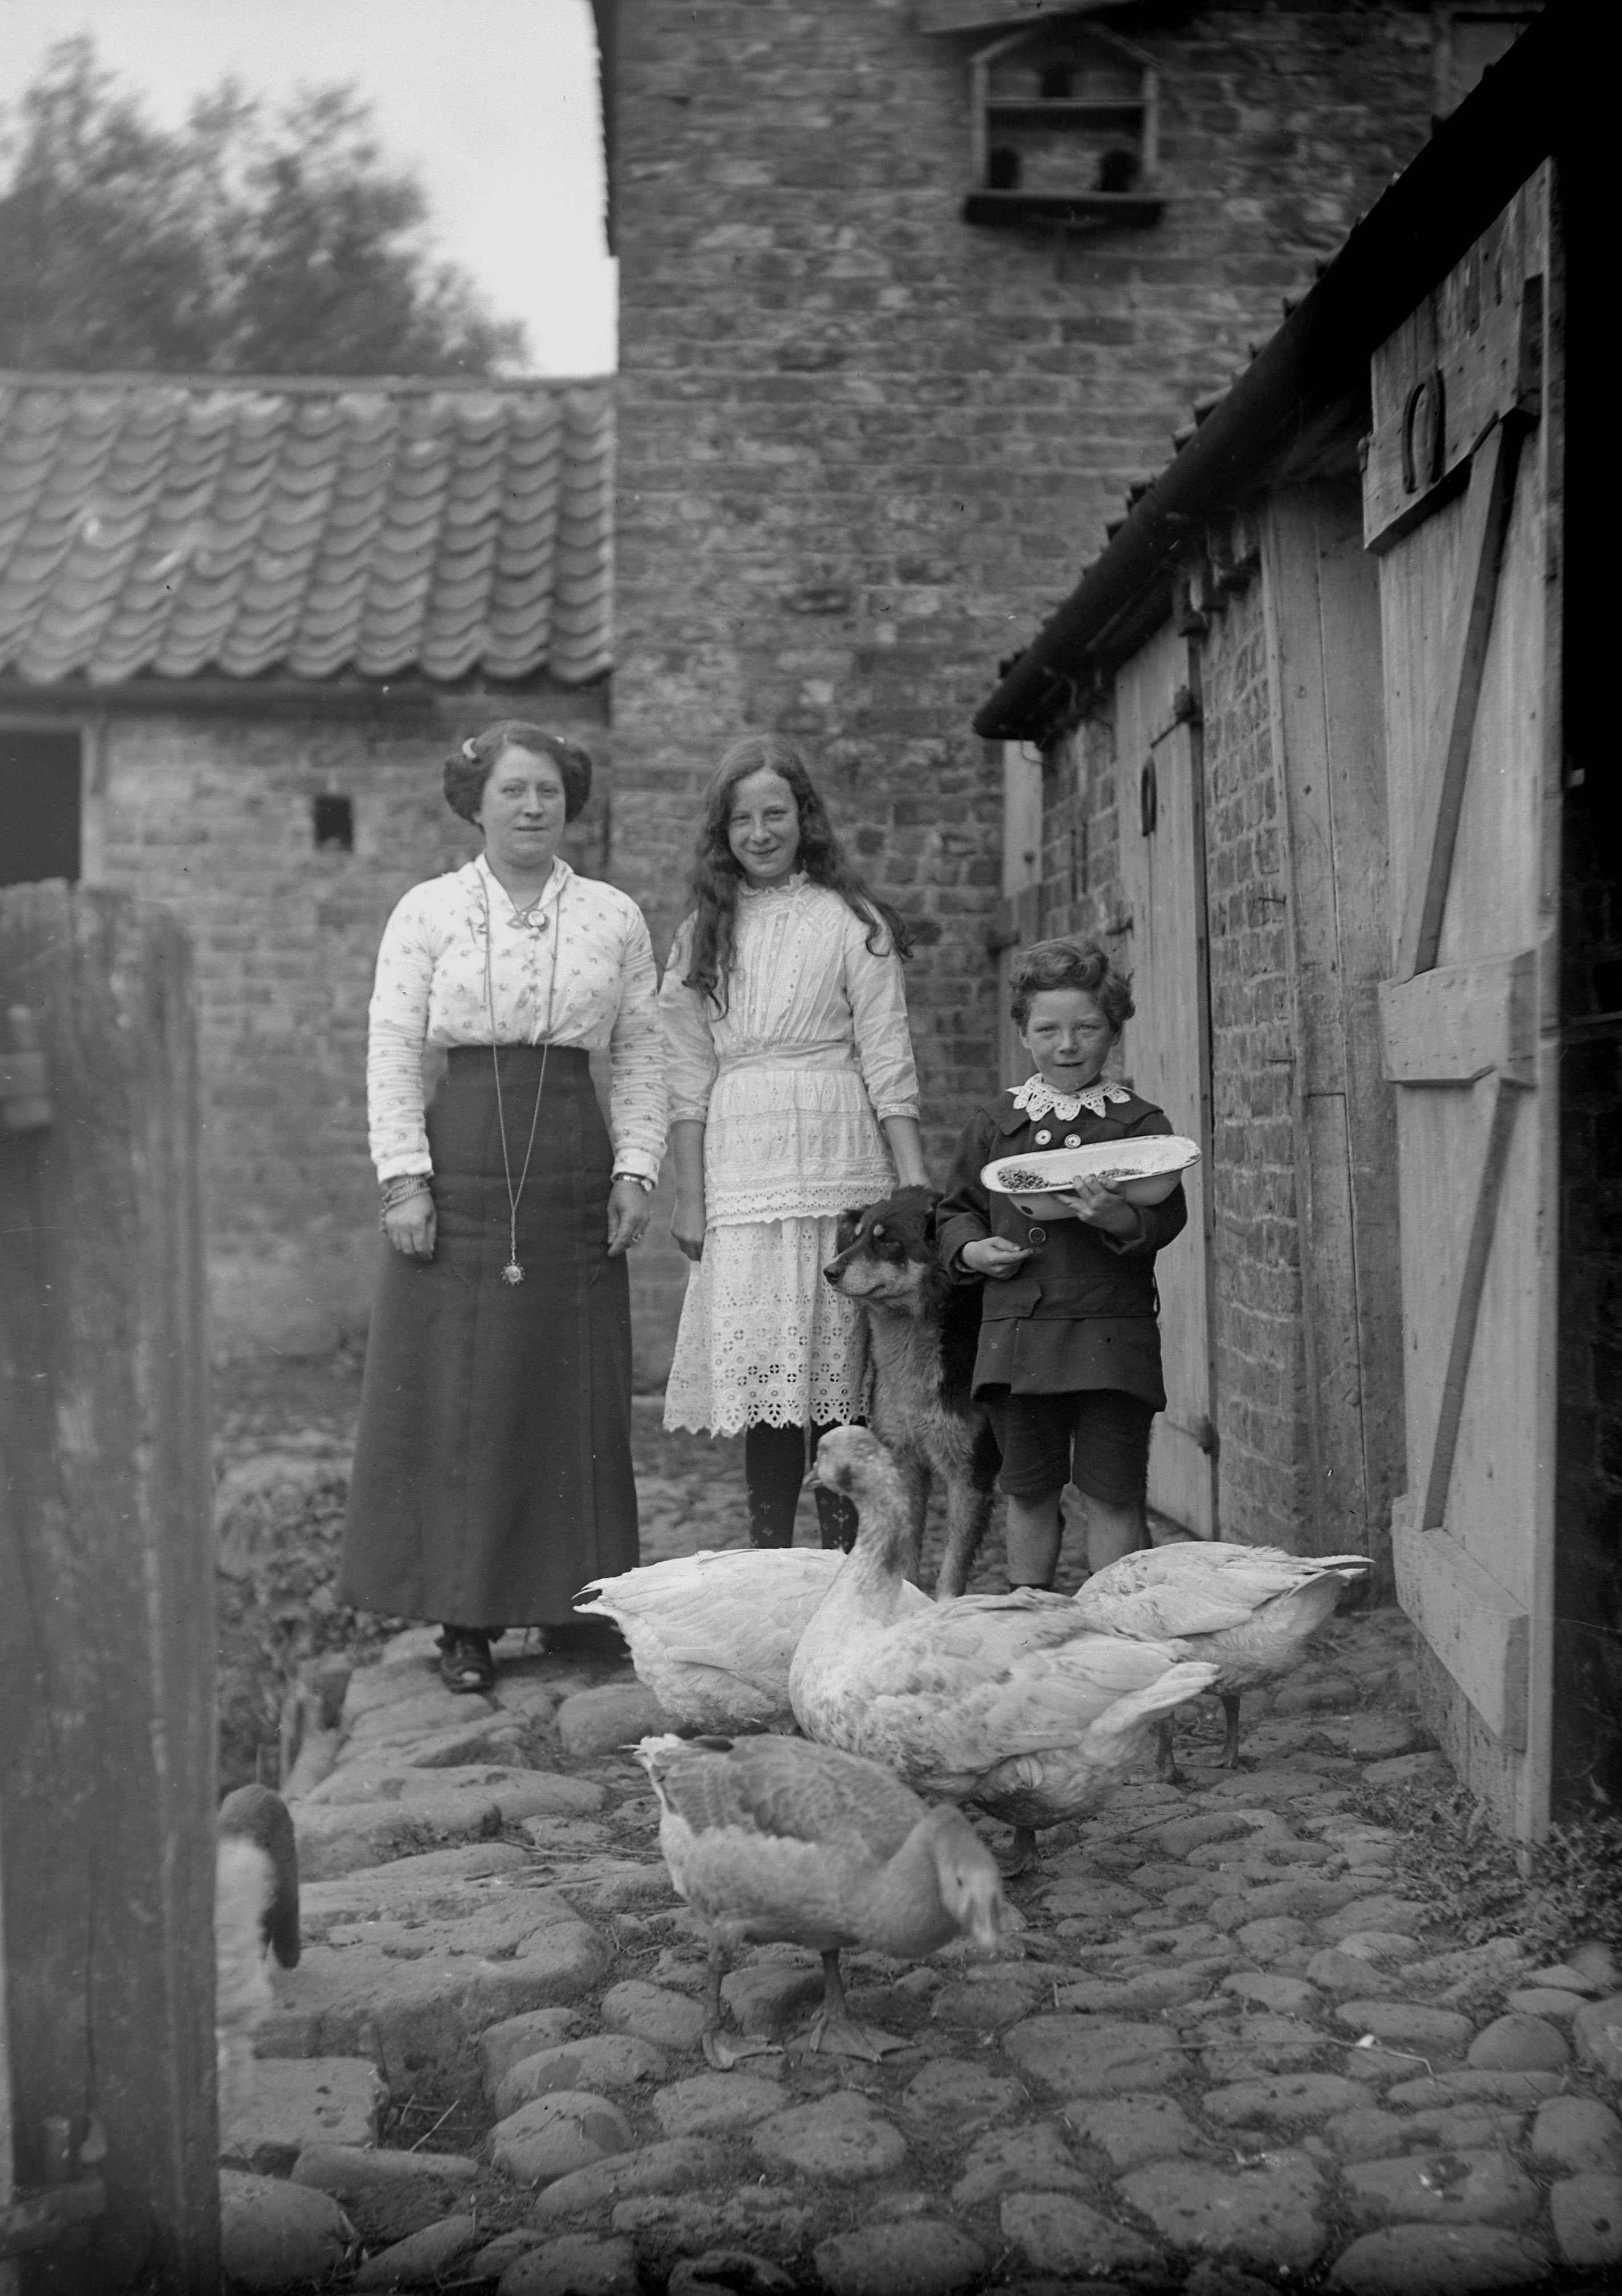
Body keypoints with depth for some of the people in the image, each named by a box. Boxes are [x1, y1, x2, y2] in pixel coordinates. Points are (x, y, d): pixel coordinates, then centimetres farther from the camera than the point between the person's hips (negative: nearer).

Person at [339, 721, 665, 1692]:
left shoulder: (616, 919, 9)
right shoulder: (428, 912, 4)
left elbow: (642, 1057, 9)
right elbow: (394, 1052, 1)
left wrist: (635, 1170, 0)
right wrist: (406, 1177, -7)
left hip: (573, 1175, 1)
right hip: (461, 1165, -1)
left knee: (573, 1392, 3)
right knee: (456, 1394, -1)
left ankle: (577, 1601, 13)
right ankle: (464, 1620, 6)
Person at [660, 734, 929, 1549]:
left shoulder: (850, 922, 3)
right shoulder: (704, 932, 12)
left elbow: (887, 1066, 0)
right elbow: (690, 1078, 10)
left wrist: (916, 1189, -5)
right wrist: (689, 1197, 3)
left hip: (838, 1172, -2)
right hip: (739, 1180, 3)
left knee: (837, 1381, -2)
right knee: (763, 1382, 1)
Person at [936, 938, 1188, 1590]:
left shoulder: (1140, 1123, 1)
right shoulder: (995, 1123, 9)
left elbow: (1168, 1219, -8)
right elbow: (955, 1210, 17)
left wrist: (1121, 1221, -28)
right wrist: (973, 1249, -4)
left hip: (1112, 1337, -3)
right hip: (1016, 1333, 3)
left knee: (1112, 1493, 2)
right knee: (1029, 1492, 12)